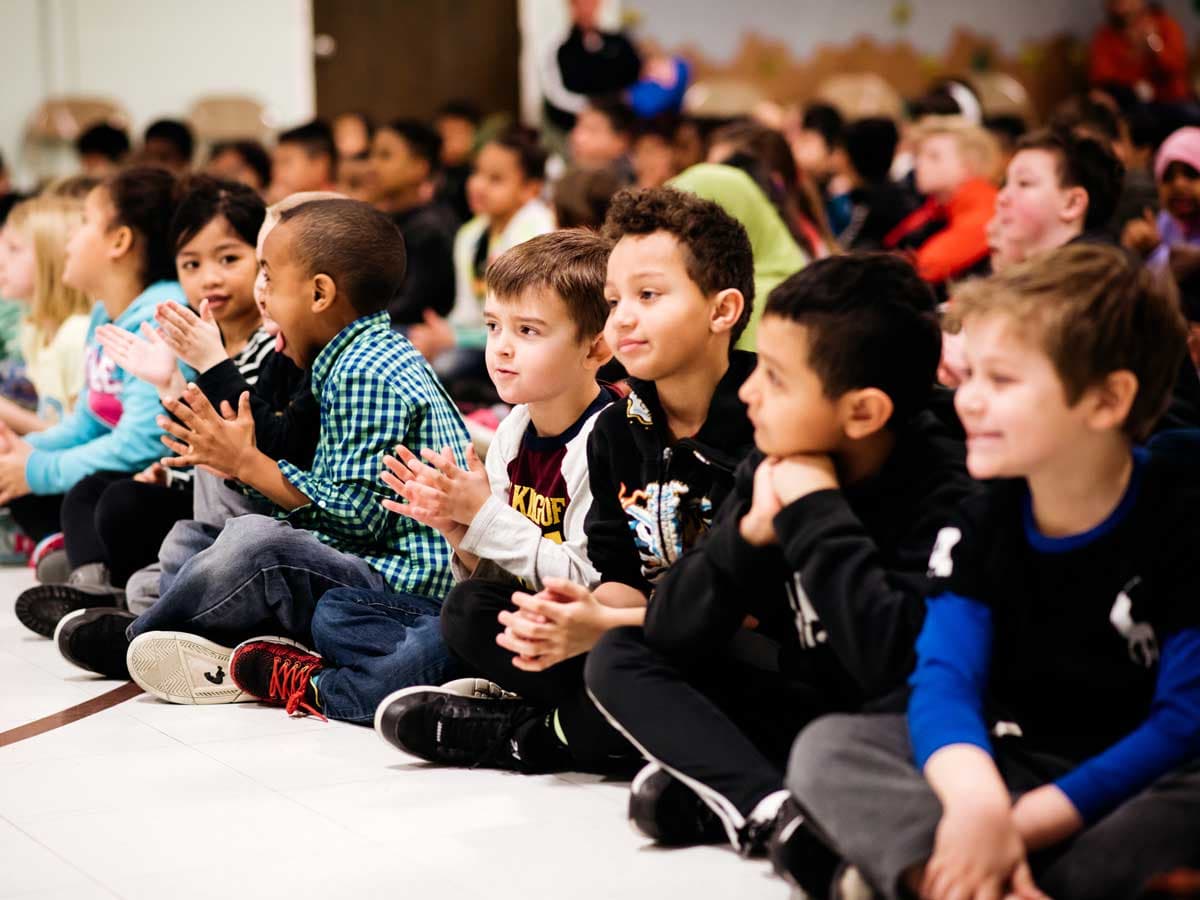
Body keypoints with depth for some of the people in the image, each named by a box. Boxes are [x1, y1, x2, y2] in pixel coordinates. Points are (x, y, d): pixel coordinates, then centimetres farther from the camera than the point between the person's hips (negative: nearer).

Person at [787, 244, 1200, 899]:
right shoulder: (983, 524, 2)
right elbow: (944, 681, -10)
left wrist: (1023, 821, -22)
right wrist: (975, 802, -33)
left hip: (1134, 789, -4)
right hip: (1010, 770, 4)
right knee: (829, 746, -16)